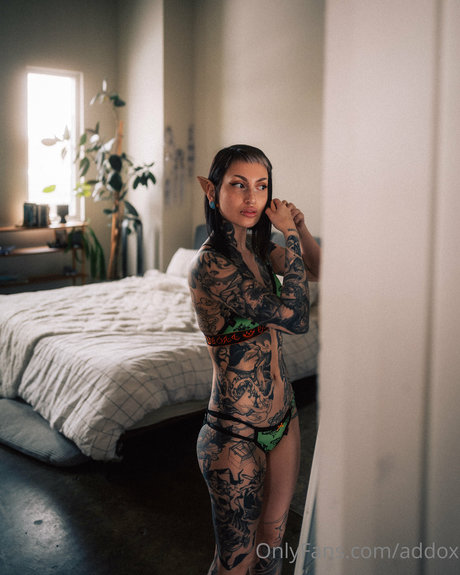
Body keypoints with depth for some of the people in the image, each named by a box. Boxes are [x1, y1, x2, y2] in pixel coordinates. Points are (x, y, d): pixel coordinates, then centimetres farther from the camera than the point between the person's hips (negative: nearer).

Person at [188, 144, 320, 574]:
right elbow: (296, 317, -29)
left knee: (272, 540, 23)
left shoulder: (255, 247, 1)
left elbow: (316, 270, 17)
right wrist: (290, 235, -19)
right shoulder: (210, 264, -24)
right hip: (236, 434, -7)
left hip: (282, 416, 8)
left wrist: (300, 229, -1)